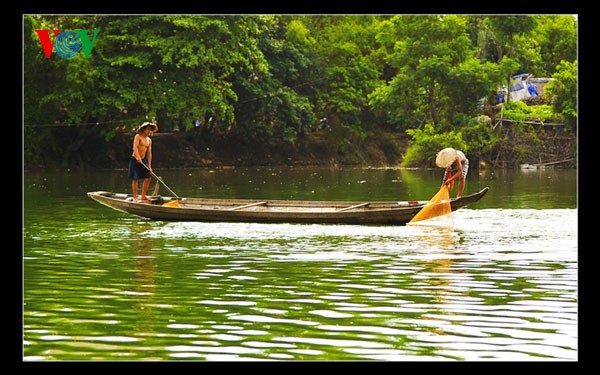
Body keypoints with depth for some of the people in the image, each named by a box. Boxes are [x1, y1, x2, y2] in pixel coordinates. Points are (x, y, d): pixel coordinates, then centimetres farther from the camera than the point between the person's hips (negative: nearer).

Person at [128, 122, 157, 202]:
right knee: (135, 179, -5)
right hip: (135, 159, -7)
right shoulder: (138, 136, -8)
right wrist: (138, 157, -38)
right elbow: (135, 147, -22)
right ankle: (135, 197, 1)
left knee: (147, 178, 3)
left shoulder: (149, 140, 13)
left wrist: (149, 165, 5)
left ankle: (143, 197, 12)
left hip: (143, 160, 7)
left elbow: (149, 153, 11)